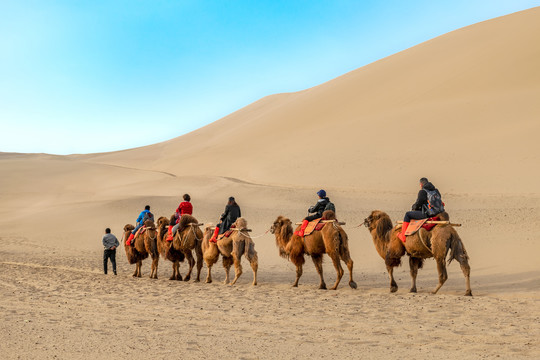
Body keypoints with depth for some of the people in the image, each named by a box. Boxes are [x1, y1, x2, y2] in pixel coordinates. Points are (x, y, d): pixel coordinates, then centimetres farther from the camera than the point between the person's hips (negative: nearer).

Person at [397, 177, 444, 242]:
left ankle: (403, 236, 3)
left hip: (428, 214, -8)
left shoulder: (422, 191, -7)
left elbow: (418, 203, -9)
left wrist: (413, 207, 15)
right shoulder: (436, 190, 16)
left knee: (407, 214, 4)